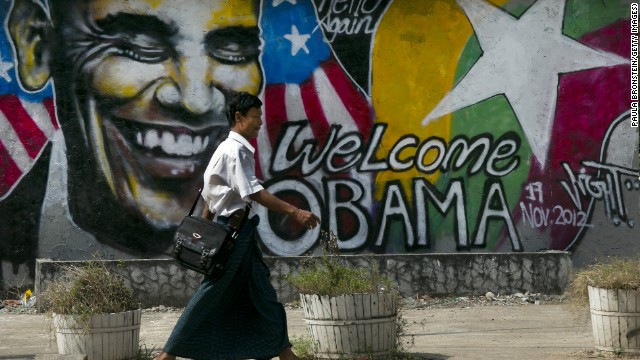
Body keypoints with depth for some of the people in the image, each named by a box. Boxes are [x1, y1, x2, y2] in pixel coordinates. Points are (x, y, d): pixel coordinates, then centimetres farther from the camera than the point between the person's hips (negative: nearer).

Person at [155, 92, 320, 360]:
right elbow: (253, 192, -25)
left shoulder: (227, 149, 16)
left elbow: (209, 195, 19)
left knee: (261, 292, 11)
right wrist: (294, 211, -29)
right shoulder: (236, 150, -15)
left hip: (240, 233, 10)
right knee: (211, 293, -7)